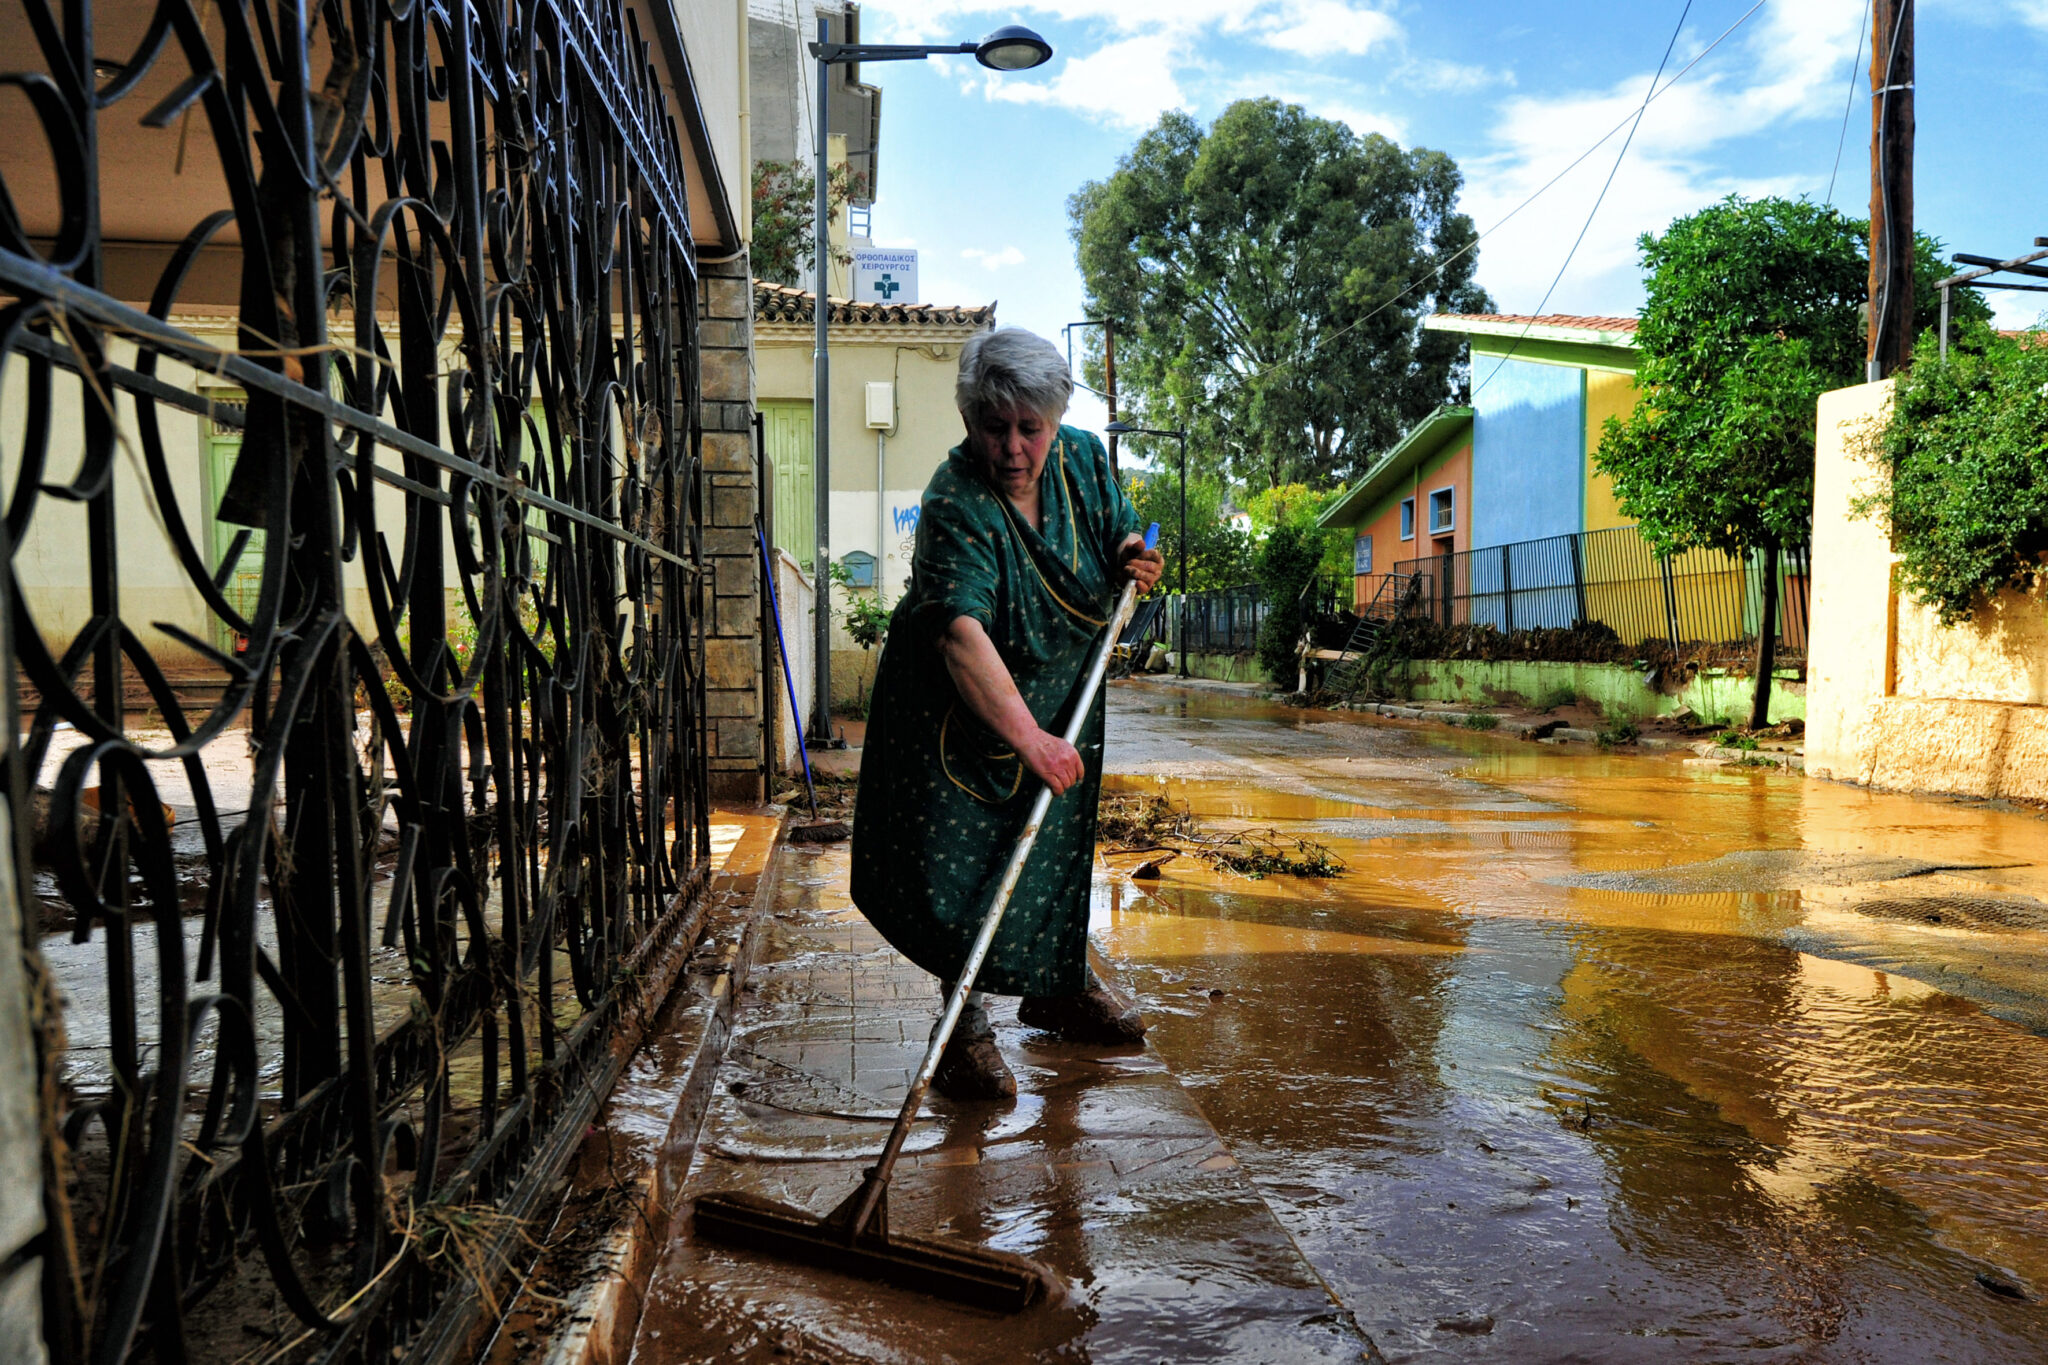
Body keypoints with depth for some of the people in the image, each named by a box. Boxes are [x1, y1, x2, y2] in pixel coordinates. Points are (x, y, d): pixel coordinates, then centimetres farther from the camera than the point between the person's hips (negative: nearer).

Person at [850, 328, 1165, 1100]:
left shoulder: (1083, 458, -9)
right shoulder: (955, 505, -30)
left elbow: (1120, 530, 10)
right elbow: (961, 635, -42)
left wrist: (1132, 557, -15)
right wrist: (1028, 738, -52)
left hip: (1061, 694, 6)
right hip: (961, 710, -6)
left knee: (1057, 844, 17)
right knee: (963, 856, -11)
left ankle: (1060, 987, 38)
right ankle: (966, 1029, 5)